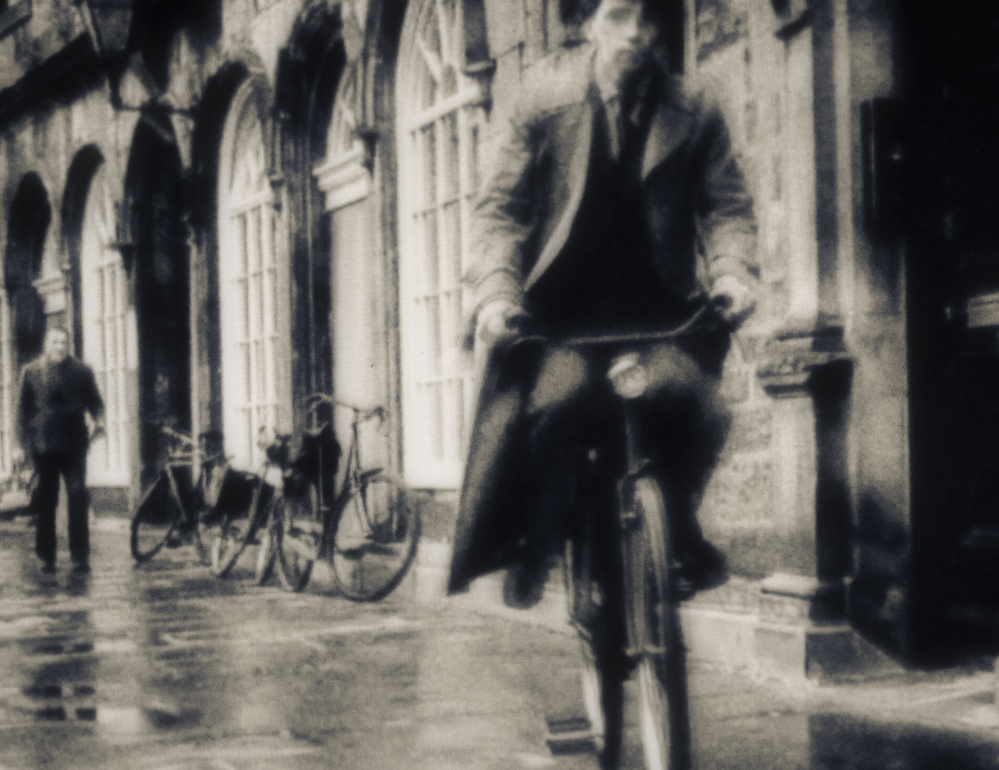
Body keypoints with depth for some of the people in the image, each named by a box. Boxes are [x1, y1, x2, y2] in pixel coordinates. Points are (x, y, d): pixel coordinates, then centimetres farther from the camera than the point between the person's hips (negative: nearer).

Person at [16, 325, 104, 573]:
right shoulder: (31, 372, 7)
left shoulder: (81, 371, 6)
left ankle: (80, 556, 0)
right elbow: (24, 408, 11)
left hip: (73, 444, -1)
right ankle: (47, 557, 14)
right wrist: (25, 439, 2)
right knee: (45, 502, 6)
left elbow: (94, 402, 11)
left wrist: (96, 420, -9)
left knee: (78, 501, -6)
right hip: (43, 447, 1)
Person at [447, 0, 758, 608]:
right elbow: (502, 204, 0)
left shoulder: (695, 111, 5)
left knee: (691, 402, -28)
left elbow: (727, 205, 4)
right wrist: (497, 289, -16)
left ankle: (681, 528, 2)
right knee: (558, 402, -30)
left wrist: (732, 271, -18)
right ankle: (537, 544, -4)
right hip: (565, 311, -1)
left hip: (661, 310, 1)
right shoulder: (546, 96, 2)